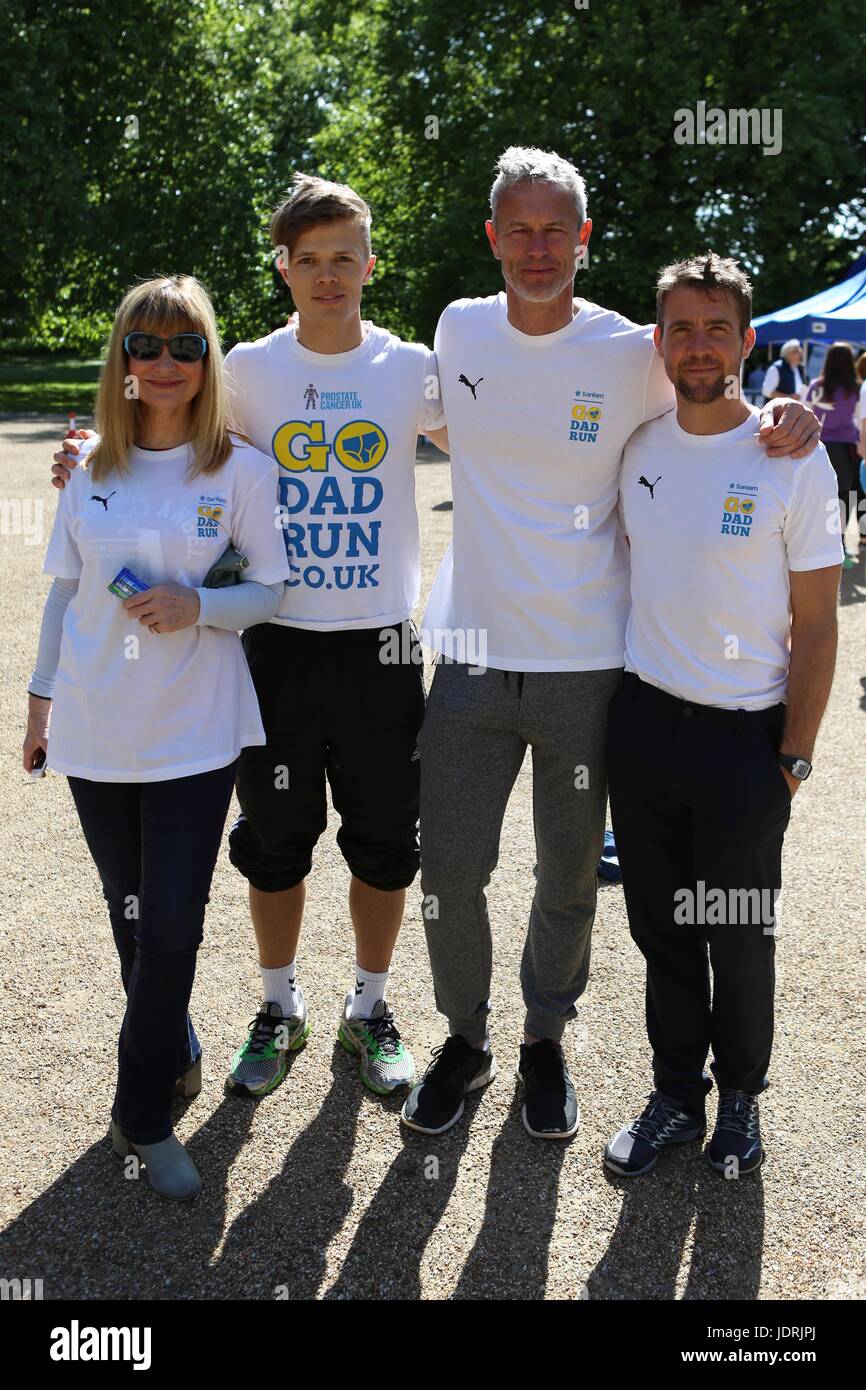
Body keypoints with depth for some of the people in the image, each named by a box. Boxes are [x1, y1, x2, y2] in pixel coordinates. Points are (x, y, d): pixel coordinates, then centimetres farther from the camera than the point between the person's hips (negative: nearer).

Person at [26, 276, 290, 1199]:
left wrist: (197, 608, -19)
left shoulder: (240, 470, -4)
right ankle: (169, 1048, 38)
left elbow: (275, 589, -2)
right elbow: (65, 591, 12)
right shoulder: (91, 469, 5)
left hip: (194, 733, -3)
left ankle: (143, 1114, 15)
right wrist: (43, 697, 12)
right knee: (130, 916, 13)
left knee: (172, 924, -1)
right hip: (95, 731, 3)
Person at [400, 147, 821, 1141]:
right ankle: (464, 1039, 30)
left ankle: (545, 1040, 36)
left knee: (570, 877, 12)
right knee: (448, 870, 6)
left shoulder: (634, 354, -6)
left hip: (587, 661, -1)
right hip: (473, 654, 2)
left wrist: (777, 421, -12)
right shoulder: (458, 330, 3)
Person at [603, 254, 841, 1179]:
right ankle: (676, 1093, 32)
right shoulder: (638, 449, 2)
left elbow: (815, 623, -7)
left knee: (741, 938, 11)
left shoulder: (795, 461, -9)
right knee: (659, 927, 14)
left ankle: (740, 1093, 34)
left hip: (743, 736, -3)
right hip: (642, 719, 4)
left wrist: (794, 756, -9)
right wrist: (610, 704, 11)